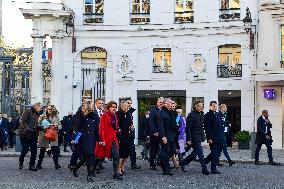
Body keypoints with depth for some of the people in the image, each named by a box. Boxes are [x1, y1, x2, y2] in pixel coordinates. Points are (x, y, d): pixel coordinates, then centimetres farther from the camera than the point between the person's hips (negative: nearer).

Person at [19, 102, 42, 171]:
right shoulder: (28, 111, -5)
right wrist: (28, 128, -25)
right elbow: (23, 121, -14)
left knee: (34, 150, 1)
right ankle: (21, 162, 20)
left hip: (33, 135, 7)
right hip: (25, 134, -7)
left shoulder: (37, 114, 17)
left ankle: (32, 165, 10)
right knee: (25, 149, -6)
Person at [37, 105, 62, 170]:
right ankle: (39, 164, 18)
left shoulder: (56, 117, 9)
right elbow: (38, 125, -3)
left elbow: (60, 126, 9)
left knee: (55, 150, -7)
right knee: (42, 151, 7)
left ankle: (56, 164, 0)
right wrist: (44, 127, -20)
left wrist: (57, 126, -12)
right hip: (44, 136, -1)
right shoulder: (42, 117, 0)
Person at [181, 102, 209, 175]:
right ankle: (204, 169, -4)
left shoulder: (202, 114, 13)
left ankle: (183, 163, 31)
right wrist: (188, 139, -18)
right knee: (200, 153, -8)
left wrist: (203, 136, 15)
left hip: (200, 137, 8)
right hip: (194, 137, -8)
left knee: (195, 152, 15)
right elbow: (188, 127, -14)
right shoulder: (191, 115, -12)